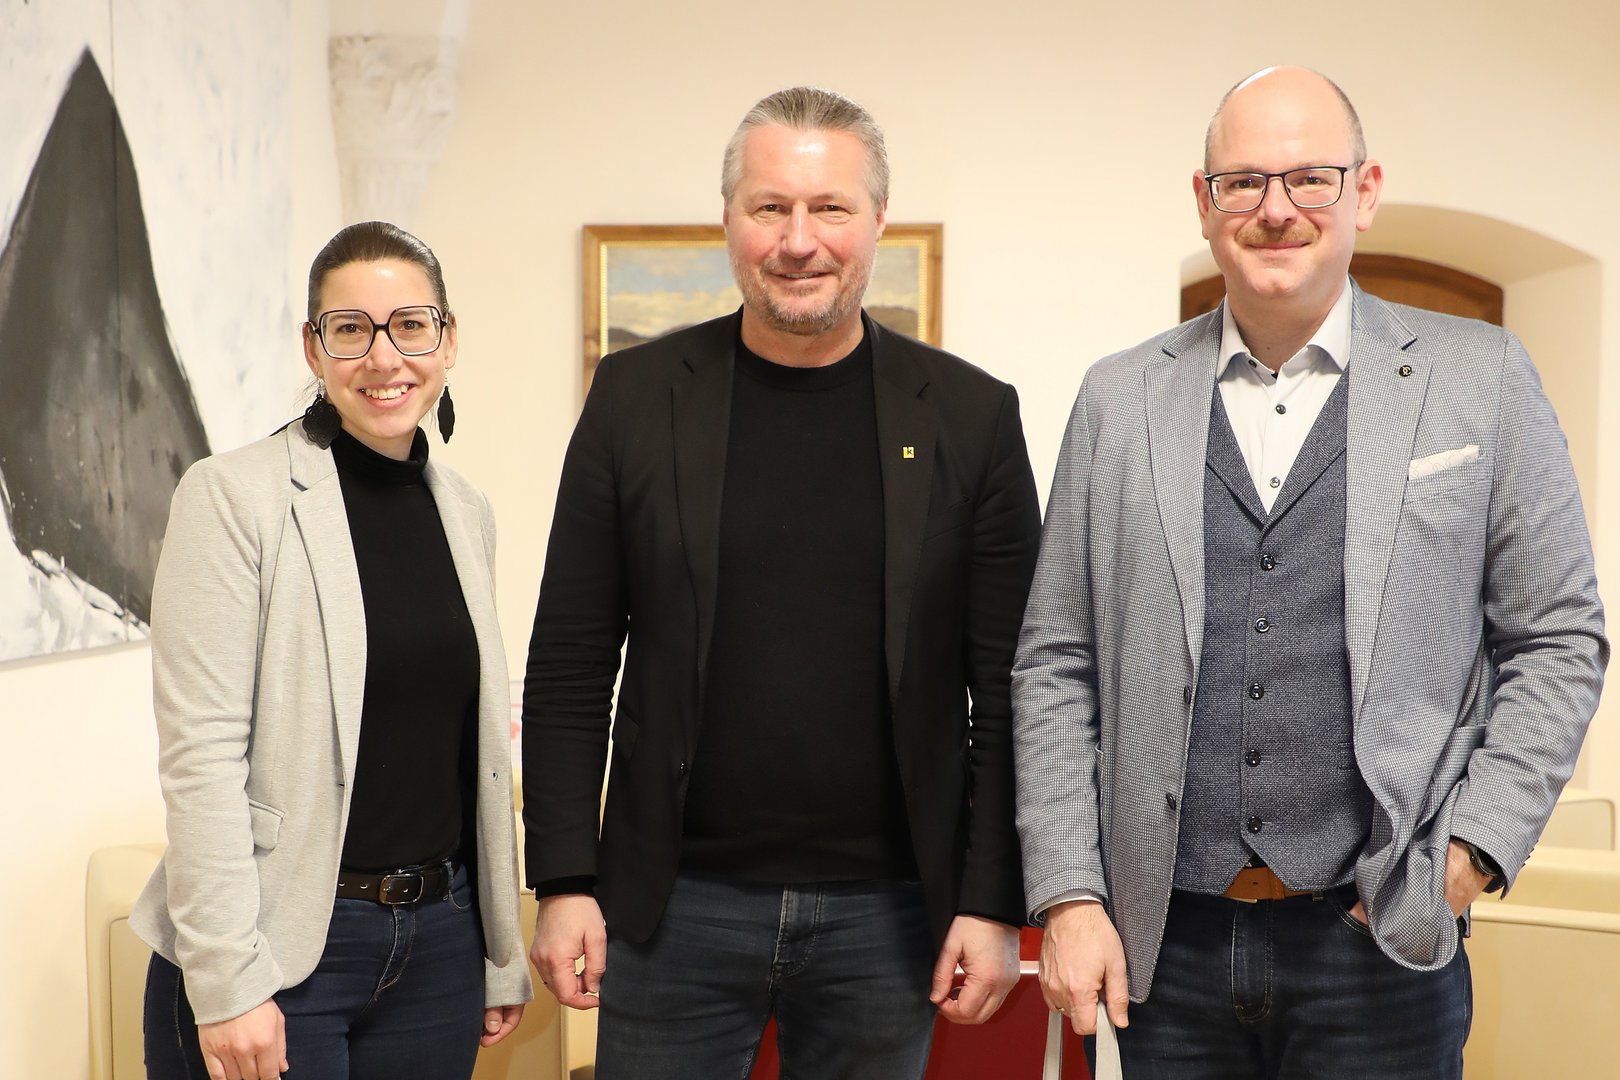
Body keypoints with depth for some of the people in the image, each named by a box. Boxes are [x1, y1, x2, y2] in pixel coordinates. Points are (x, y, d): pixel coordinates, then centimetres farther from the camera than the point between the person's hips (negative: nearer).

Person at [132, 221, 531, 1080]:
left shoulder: (465, 513, 9)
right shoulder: (232, 495, -9)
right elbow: (200, 751, -14)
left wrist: (501, 953, 13)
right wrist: (227, 980, -18)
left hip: (439, 940, 5)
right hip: (276, 945, -5)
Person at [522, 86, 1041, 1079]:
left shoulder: (970, 416, -1)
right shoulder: (637, 396, 1)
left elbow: (1008, 688, 0)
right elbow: (572, 665, 2)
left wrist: (995, 903, -4)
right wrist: (565, 882, -2)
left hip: (888, 912, 0)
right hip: (677, 901, 0)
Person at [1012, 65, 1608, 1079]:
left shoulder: (1482, 378, 1)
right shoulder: (1119, 398, 5)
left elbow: (1559, 642, 4)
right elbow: (1057, 665, 5)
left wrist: (1475, 847, -7)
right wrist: (1068, 898, -1)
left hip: (1379, 947, -1)